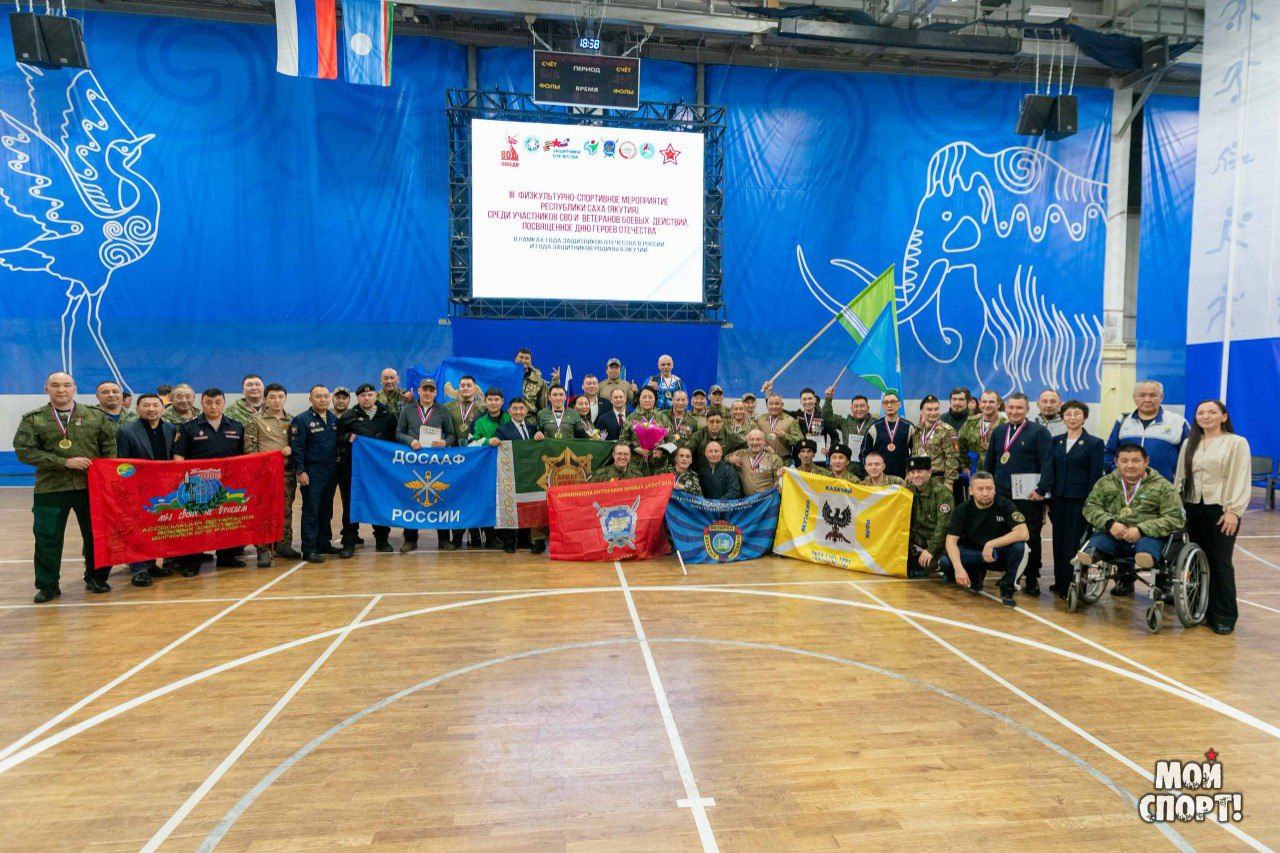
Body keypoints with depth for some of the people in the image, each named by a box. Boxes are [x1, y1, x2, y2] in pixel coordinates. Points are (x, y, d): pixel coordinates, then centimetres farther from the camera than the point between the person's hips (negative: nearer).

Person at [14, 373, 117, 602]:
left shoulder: (95, 417, 8)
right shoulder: (33, 419, 3)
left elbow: (110, 442, 12)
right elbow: (24, 451, -6)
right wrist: (65, 462, -14)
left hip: (90, 487, 1)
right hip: (50, 489, -1)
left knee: (96, 535, 7)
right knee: (47, 537, 4)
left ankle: (96, 578, 23)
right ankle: (47, 586, 18)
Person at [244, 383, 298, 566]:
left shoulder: (291, 421, 13)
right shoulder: (255, 420, 3)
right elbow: (249, 447, 0)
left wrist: (291, 449, -5)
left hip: (287, 472, 4)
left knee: (286, 510, 9)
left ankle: (283, 546, 21)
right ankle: (264, 550, -1)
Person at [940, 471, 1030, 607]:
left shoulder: (1005, 505, -14)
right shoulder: (962, 510, -9)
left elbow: (1023, 533, -26)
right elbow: (951, 540, -15)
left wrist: (992, 544, -30)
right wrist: (959, 568, -31)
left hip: (1001, 555, -2)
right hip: (973, 554, 2)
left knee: (1019, 547, -34)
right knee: (946, 562, -26)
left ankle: (1007, 587, -7)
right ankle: (976, 575, 10)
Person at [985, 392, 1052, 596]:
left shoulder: (1039, 432, -3)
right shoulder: (998, 431, 13)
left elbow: (1047, 463, -10)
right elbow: (990, 462, 18)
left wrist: (1041, 490, -17)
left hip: (1029, 497, -5)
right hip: (1001, 495, 5)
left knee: (1031, 539, 1)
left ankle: (1032, 579, 11)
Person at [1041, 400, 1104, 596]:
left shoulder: (1094, 443, -1)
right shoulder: (1056, 442, 12)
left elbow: (1095, 476, -4)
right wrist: (1045, 494, 4)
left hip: (1079, 500, -4)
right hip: (1058, 499, 5)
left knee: (1074, 542, -3)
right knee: (1058, 540, 9)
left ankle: (1071, 585, 4)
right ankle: (1060, 582, 19)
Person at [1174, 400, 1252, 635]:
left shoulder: (1237, 443, 0)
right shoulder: (1190, 444, 15)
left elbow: (1242, 479, -6)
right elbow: (1180, 477, 17)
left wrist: (1234, 511, -14)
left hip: (1221, 510, -4)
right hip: (1193, 508, 4)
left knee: (1221, 563, -3)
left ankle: (1224, 616, 7)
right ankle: (1203, 610, 13)